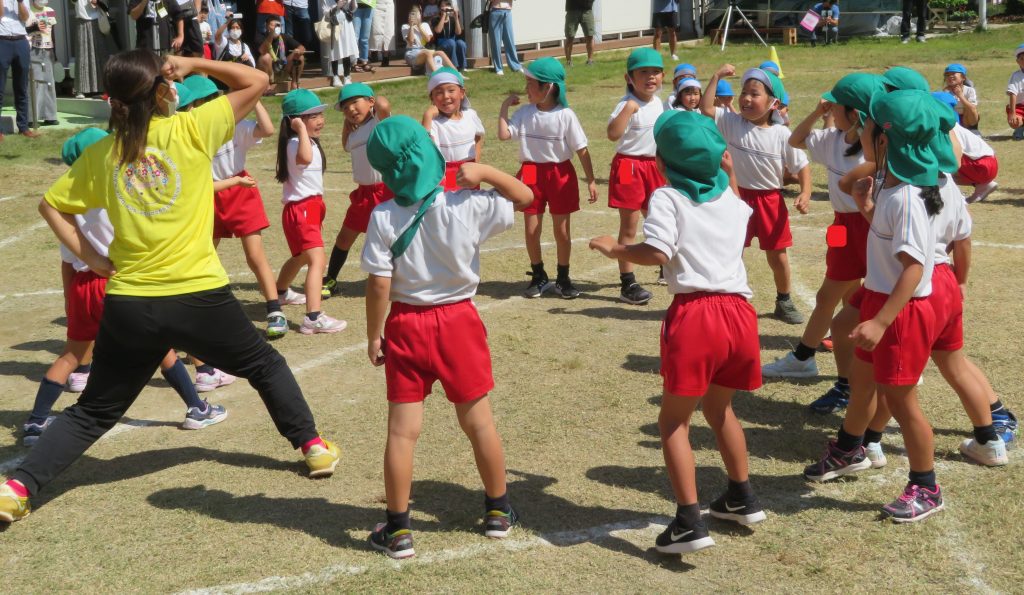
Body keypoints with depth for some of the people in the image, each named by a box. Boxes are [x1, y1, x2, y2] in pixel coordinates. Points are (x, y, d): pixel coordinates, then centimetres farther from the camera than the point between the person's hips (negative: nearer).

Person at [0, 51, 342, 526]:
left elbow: (50, 205, 13)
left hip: (128, 305, 3)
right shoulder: (190, 131, -6)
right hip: (198, 297, -3)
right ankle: (312, 446, 25)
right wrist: (195, 64, 4)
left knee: (93, 411, 17)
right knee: (264, 365, 22)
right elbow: (256, 81, 1)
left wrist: (92, 259, 11)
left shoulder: (101, 153, 6)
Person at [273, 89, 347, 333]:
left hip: (312, 206, 11)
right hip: (300, 209, -11)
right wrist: (301, 129, -35)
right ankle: (313, 318, -31)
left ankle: (281, 292, 54)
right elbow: (304, 158, -45)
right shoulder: (295, 143, -19)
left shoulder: (311, 142, 13)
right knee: (317, 260, -23)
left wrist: (319, 206, 27)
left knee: (301, 257, 29)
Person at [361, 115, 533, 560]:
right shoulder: (469, 206, -11)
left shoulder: (383, 218, -13)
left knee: (402, 431, 6)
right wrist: (484, 172, -8)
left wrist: (373, 337, -1)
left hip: (405, 326, -1)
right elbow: (525, 197, 4)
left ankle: (398, 530, 12)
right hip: (459, 321, 1)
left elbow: (378, 285, -12)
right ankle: (499, 511, 30)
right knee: (478, 422, 15)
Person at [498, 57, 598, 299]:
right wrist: (505, 106, -9)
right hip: (532, 173, 3)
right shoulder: (525, 113, -1)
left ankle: (563, 278, 23)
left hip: (560, 174, -2)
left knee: (562, 230, 7)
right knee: (531, 230, 7)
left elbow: (581, 150, -7)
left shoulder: (565, 115, -10)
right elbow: (504, 134, -13)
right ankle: (539, 277, 25)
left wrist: (591, 180, -7)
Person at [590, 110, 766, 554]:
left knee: (674, 421, 4)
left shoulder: (668, 197, -1)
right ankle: (743, 499, 37)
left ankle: (690, 523, -5)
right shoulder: (733, 199, 16)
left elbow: (656, 252, -16)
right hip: (738, 310, 6)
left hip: (694, 315, -6)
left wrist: (614, 248, 0)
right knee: (719, 407, 28)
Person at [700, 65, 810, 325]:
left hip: (771, 200, 0)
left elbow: (801, 166, -3)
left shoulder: (782, 134, -9)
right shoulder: (732, 123, -6)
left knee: (778, 255, 10)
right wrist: (717, 76, -17)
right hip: (740, 197, 0)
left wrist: (805, 193, -17)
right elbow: (706, 109, -17)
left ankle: (784, 302, 30)